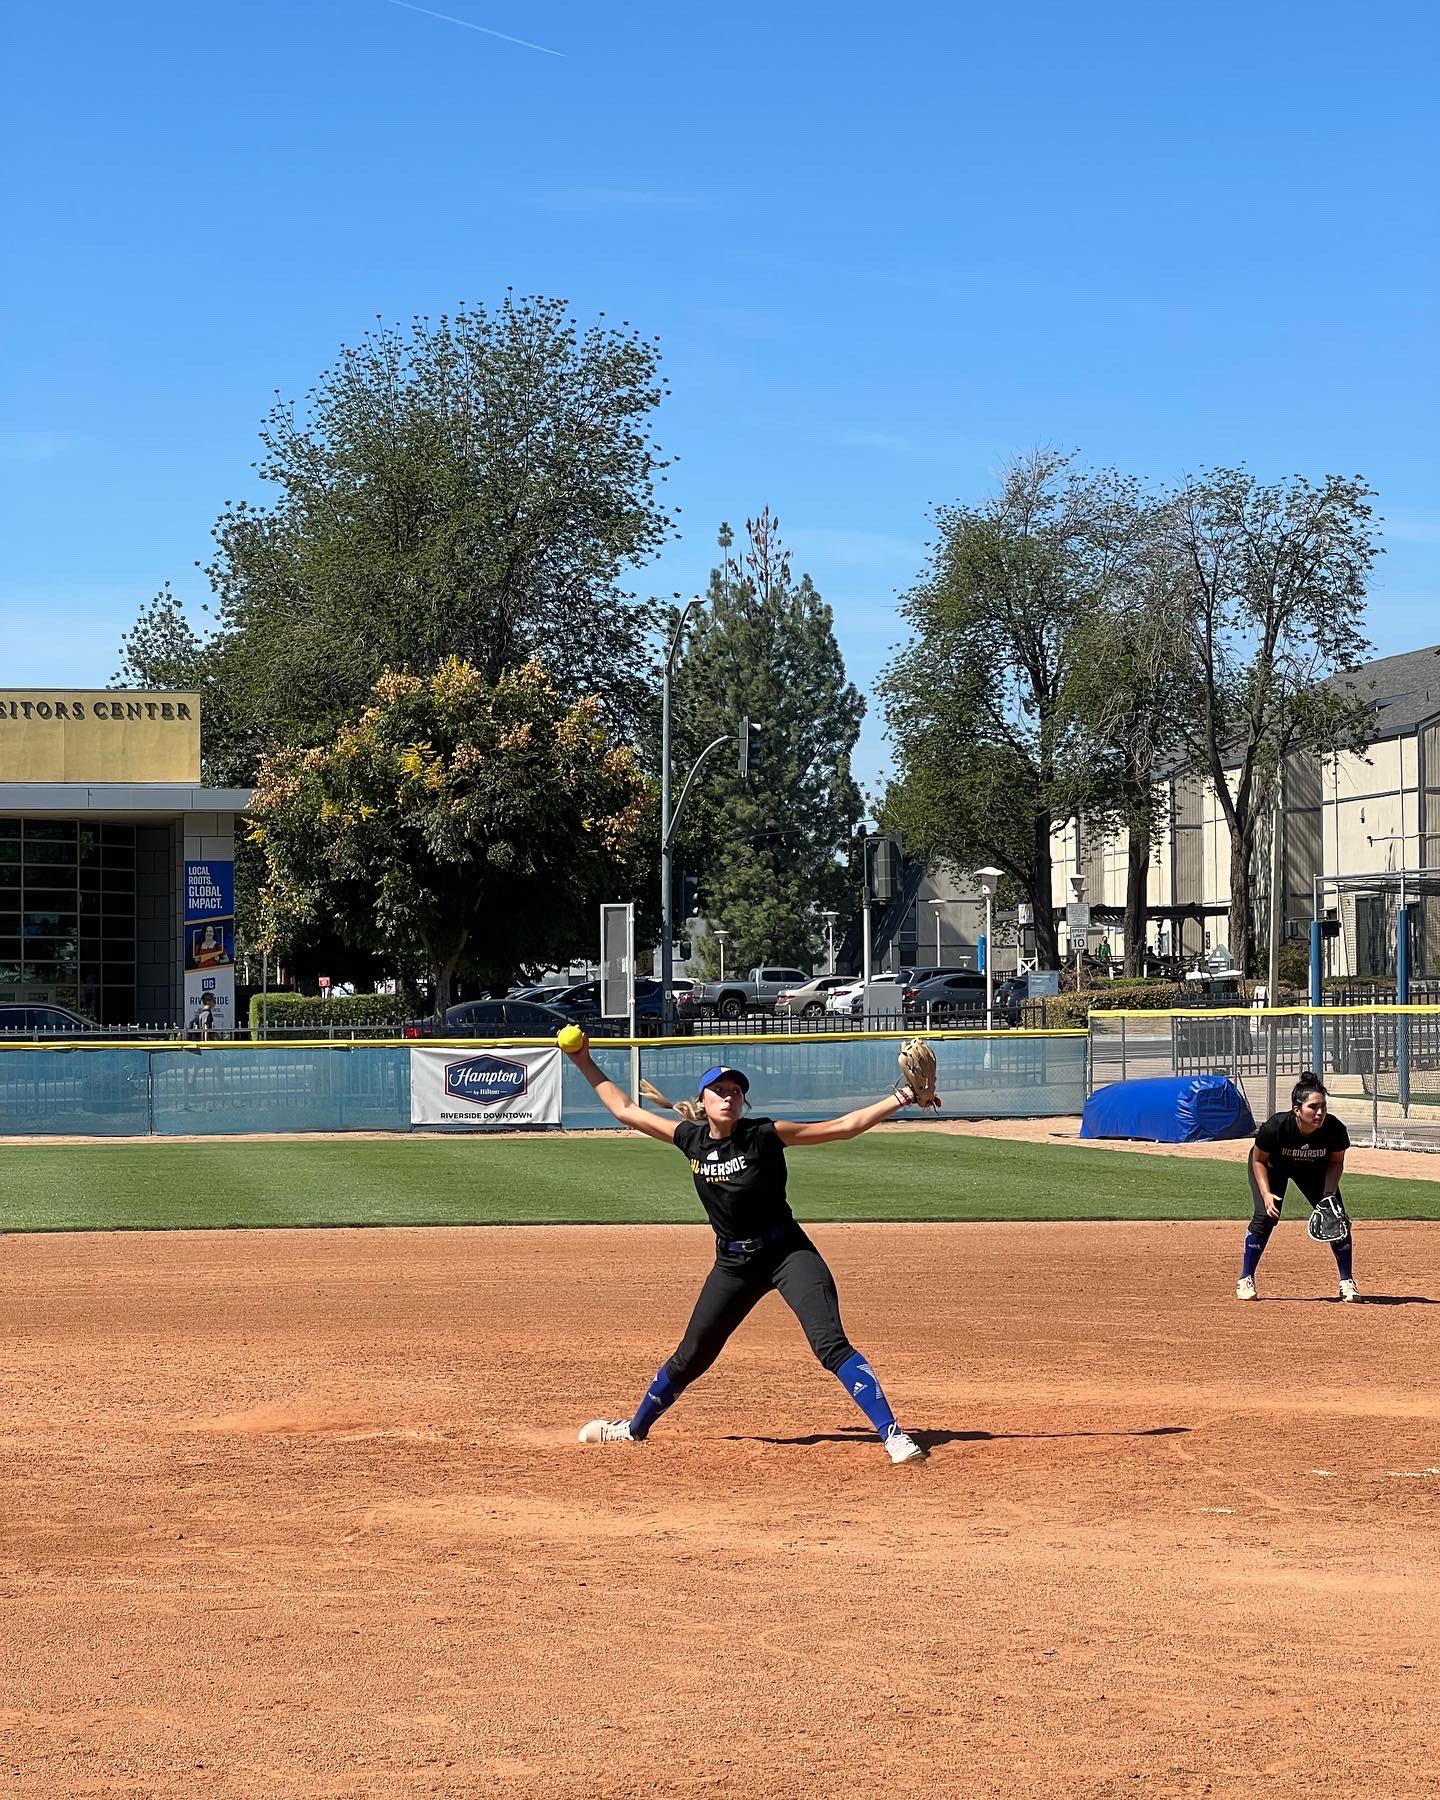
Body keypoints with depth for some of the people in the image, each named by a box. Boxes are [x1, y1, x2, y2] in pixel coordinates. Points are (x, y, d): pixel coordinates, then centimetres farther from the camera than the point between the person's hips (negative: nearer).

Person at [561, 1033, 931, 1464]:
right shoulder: (691, 1139, -1)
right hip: (733, 1263, 4)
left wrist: (900, 1099, -23)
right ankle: (635, 1427, 35)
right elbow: (625, 1110, 9)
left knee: (830, 1343, -20)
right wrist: (585, 1064, 8)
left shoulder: (765, 1136, -13)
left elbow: (844, 1126, -14)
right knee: (691, 1356, 14)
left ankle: (891, 1433, -22)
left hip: (788, 1252, -4)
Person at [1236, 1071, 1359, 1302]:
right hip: (1274, 1166, -2)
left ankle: (1347, 1282, 6)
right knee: (1266, 1216, -19)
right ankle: (1245, 1279, -3)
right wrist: (1266, 1194, -31)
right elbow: (1259, 1160, -19)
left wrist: (1329, 1194, -26)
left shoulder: (1334, 1129, -33)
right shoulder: (1275, 1127, -39)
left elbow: (1336, 1162, -12)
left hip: (1314, 1169, 2)